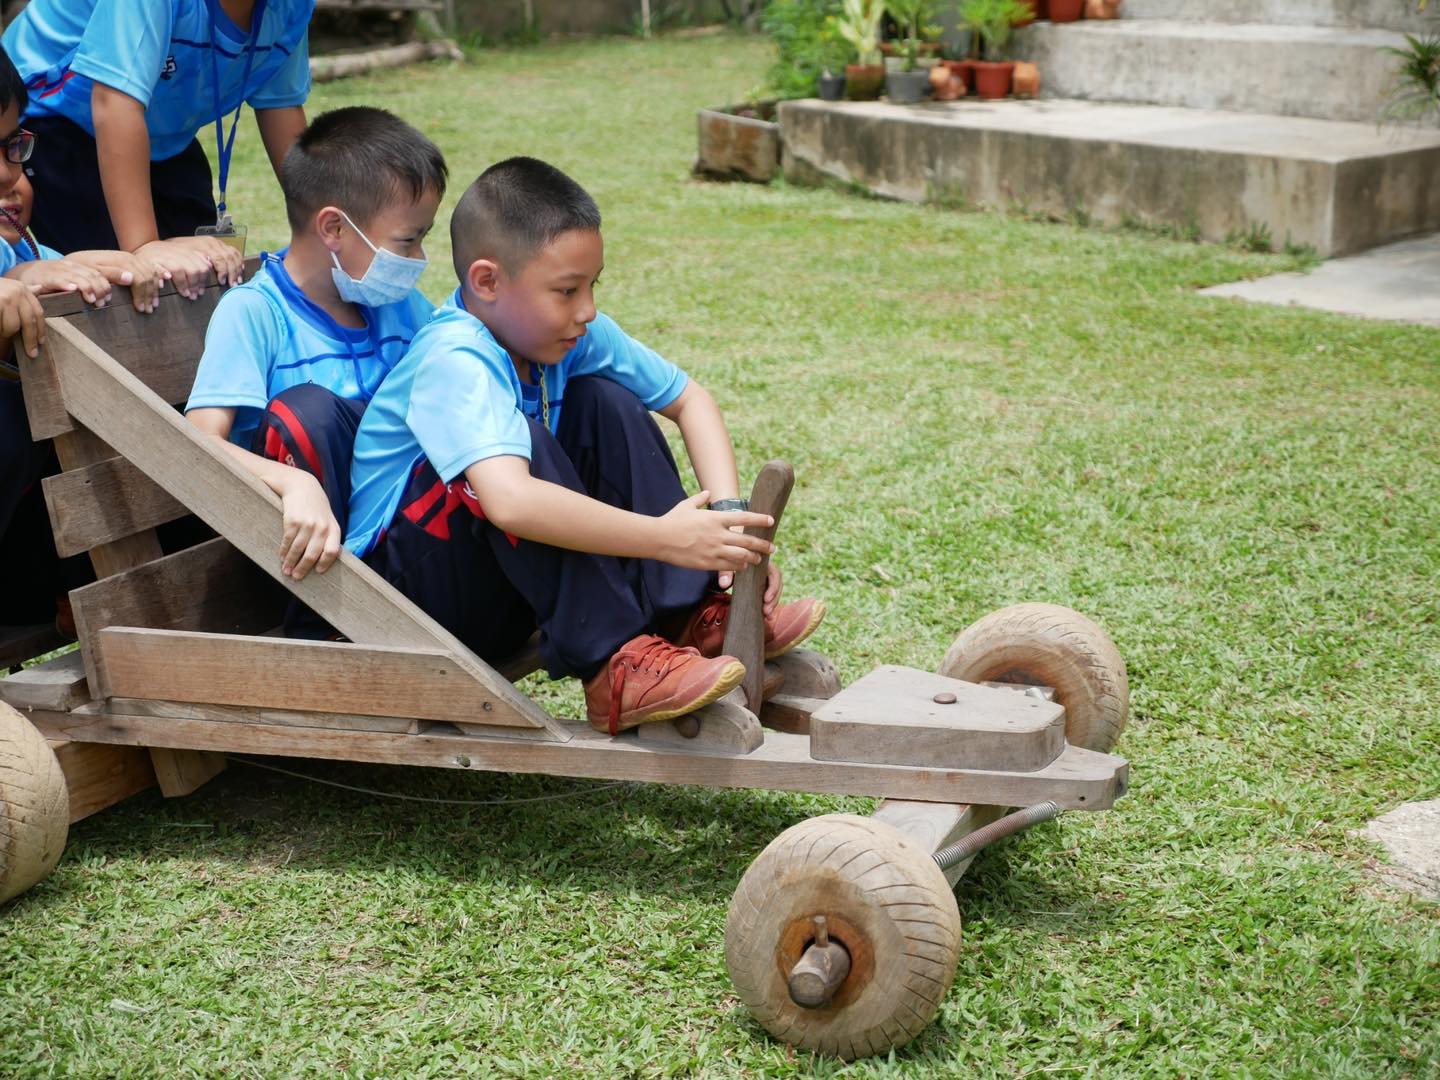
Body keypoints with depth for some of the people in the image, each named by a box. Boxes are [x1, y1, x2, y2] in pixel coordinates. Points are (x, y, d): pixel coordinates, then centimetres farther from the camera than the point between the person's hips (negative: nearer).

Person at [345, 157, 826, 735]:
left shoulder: (570, 333, -5)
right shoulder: (454, 360, -28)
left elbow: (690, 399, 5)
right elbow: (510, 503, -44)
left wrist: (727, 513, -11)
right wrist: (664, 538, -42)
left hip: (508, 591, 8)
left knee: (606, 403, -4)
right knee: (522, 441, -31)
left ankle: (690, 616, -11)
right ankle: (613, 663, -29)